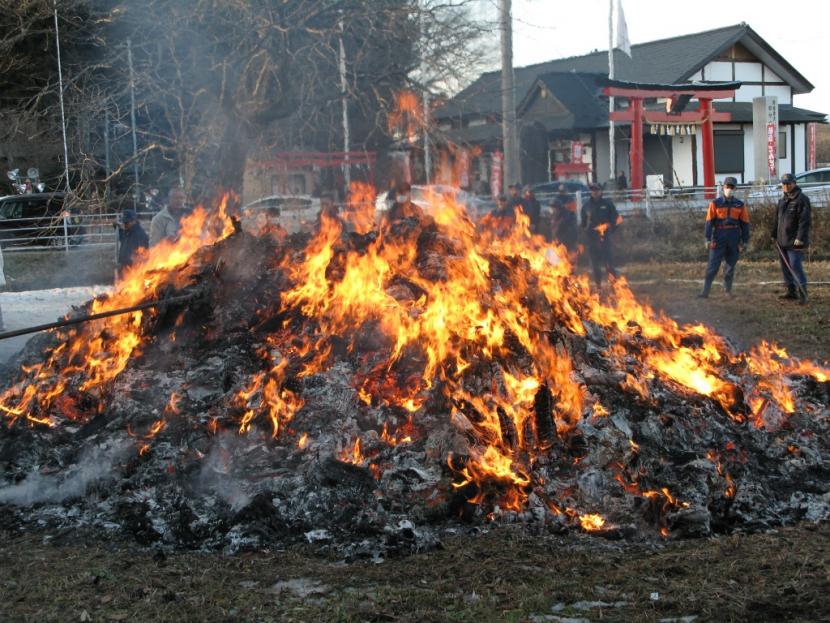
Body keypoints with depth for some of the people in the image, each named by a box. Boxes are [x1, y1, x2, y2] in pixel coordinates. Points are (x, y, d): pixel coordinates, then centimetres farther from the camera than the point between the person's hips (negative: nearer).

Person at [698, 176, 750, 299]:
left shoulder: (740, 205, 7)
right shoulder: (715, 204, 2)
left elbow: (745, 223, 8)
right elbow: (709, 221, 0)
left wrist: (744, 241, 3)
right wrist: (708, 238, -7)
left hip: (734, 239, 2)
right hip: (719, 237, -2)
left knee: (731, 265, 9)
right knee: (713, 266, -6)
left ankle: (728, 289, 22)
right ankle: (705, 291, -6)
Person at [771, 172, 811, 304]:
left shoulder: (802, 199, -10)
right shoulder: (782, 200, 16)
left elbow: (805, 220, -16)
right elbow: (777, 219, 24)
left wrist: (800, 238, -21)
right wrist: (773, 234, 20)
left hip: (794, 241, -8)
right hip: (782, 241, 8)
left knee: (795, 265, -12)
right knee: (785, 266, 10)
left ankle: (802, 292, -7)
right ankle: (791, 291, 19)